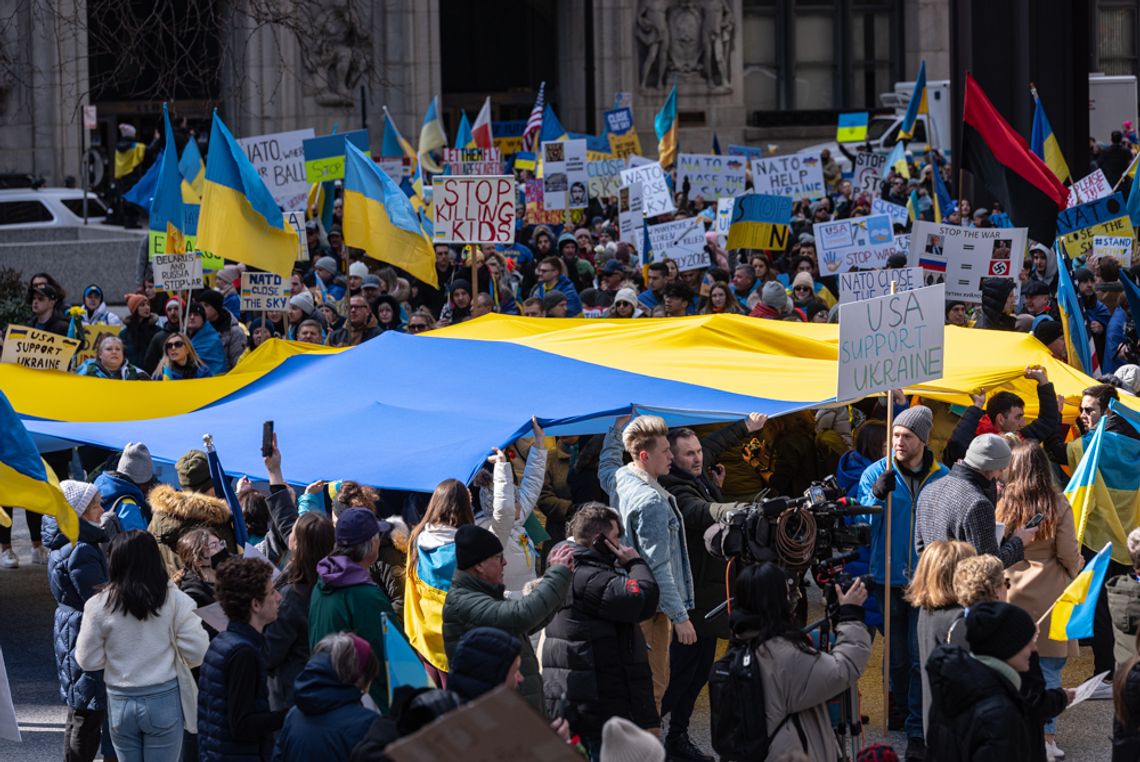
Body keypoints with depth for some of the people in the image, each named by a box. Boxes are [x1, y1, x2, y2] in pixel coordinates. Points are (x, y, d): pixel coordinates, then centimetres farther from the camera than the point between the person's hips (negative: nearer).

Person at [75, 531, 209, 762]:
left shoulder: (98, 606, -8)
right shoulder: (174, 599, -9)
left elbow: (88, 661, -3)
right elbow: (197, 652, -10)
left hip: (120, 702, 1)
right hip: (164, 700, -1)